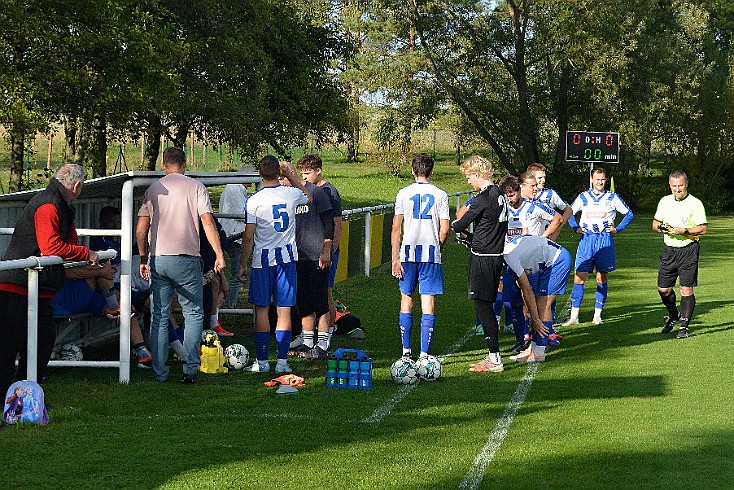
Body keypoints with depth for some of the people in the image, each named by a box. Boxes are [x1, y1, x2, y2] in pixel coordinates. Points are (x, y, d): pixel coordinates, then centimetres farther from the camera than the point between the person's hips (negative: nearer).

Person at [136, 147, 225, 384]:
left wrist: (144, 259, 15)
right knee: (193, 314, 7)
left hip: (157, 259, 3)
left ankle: (160, 372, 8)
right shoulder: (195, 187, 1)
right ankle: (190, 370, 0)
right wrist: (219, 254, -7)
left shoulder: (153, 189, 8)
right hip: (186, 258, -2)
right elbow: (207, 223, -9)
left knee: (160, 316, 8)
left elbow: (141, 230, 5)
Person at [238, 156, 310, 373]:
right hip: (287, 257, 2)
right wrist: (291, 174, 26)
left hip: (262, 259, -2)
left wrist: (242, 265, 0)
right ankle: (282, 361, 3)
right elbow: (308, 197, 24)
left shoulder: (254, 200, -11)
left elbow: (248, 237, -9)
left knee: (261, 310, 5)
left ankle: (261, 361, 8)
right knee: (284, 310, 3)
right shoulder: (291, 194, -3)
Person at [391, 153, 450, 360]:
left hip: (408, 252, 1)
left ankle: (406, 350, 16)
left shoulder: (403, 193, 1)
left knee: (406, 300, 14)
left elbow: (396, 228, -3)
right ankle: (424, 354, -4)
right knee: (428, 305, 0)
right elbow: (444, 229, -2)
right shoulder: (440, 195, 1)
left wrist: (395, 258, -1)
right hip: (431, 253, -1)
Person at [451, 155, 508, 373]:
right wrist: (472, 238, 25)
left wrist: (453, 224, 12)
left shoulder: (483, 198, -16)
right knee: (487, 305, 14)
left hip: (483, 257, -9)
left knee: (482, 305, -7)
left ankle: (495, 360, -8)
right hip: (496, 255, 9)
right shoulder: (500, 195, 12)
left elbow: (461, 226, -10)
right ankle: (493, 356, 17)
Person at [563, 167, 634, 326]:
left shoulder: (612, 198, 6)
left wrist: (617, 229, 4)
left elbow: (629, 214, 13)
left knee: (602, 278, 3)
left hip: (605, 240, 0)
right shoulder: (583, 197, 9)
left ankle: (597, 315, 10)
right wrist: (576, 228, 7)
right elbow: (569, 213, 20)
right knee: (579, 277, -7)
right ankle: (574, 316, -5)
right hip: (587, 240, 0)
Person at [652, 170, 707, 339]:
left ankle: (684, 326, 0)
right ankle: (673, 316, 33)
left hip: (688, 250, -5)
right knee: (663, 289, 7)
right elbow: (655, 222, 18)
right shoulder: (664, 201, 8)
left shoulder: (695, 203, -7)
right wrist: (660, 227, -5)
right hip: (669, 250, 5)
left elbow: (703, 229, -10)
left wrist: (684, 231, -22)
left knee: (686, 290, -8)